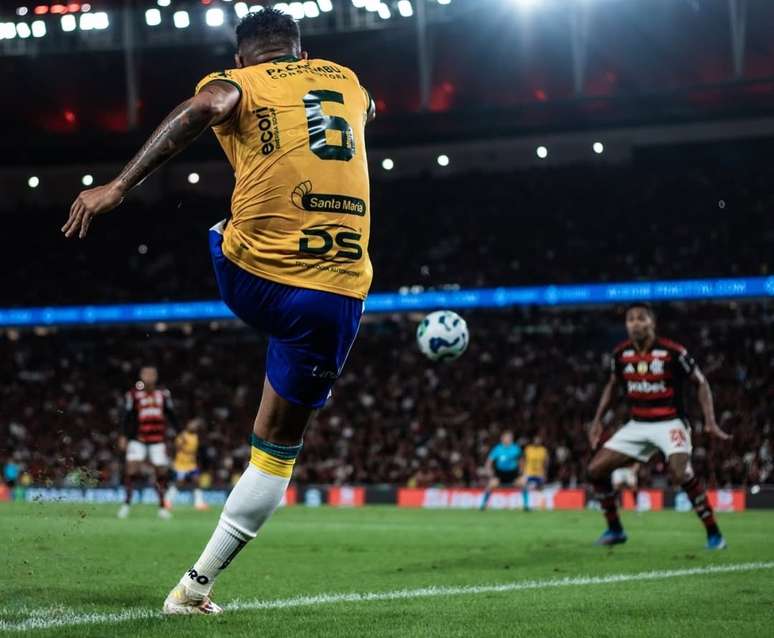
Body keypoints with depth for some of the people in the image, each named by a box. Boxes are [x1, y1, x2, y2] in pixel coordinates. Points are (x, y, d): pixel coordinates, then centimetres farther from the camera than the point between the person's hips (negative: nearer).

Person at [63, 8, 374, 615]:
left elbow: (202, 109, -20)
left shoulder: (238, 85, 6)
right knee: (279, 445, 10)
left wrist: (118, 187, -25)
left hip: (250, 281, -2)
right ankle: (196, 585, 10)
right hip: (334, 295, 2)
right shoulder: (346, 79, 17)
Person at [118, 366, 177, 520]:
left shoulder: (163, 394, 8)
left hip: (158, 440, 2)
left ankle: (162, 506, 12)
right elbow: (127, 417, 0)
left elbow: (171, 415, 15)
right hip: (138, 439, -2)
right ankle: (127, 503, -2)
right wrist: (123, 436, -7)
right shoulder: (133, 394, -1)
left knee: (162, 471, 2)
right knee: (131, 468, -13)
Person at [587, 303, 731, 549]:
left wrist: (710, 421, -13)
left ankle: (713, 533, -13)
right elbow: (612, 385, 19)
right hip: (637, 425, 5)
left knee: (681, 474, -29)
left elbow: (701, 382, -4)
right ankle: (614, 530, 15)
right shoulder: (621, 354, 0)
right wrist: (598, 421, 12)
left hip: (670, 423, -5)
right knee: (596, 470, -2)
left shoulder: (673, 352, -13)